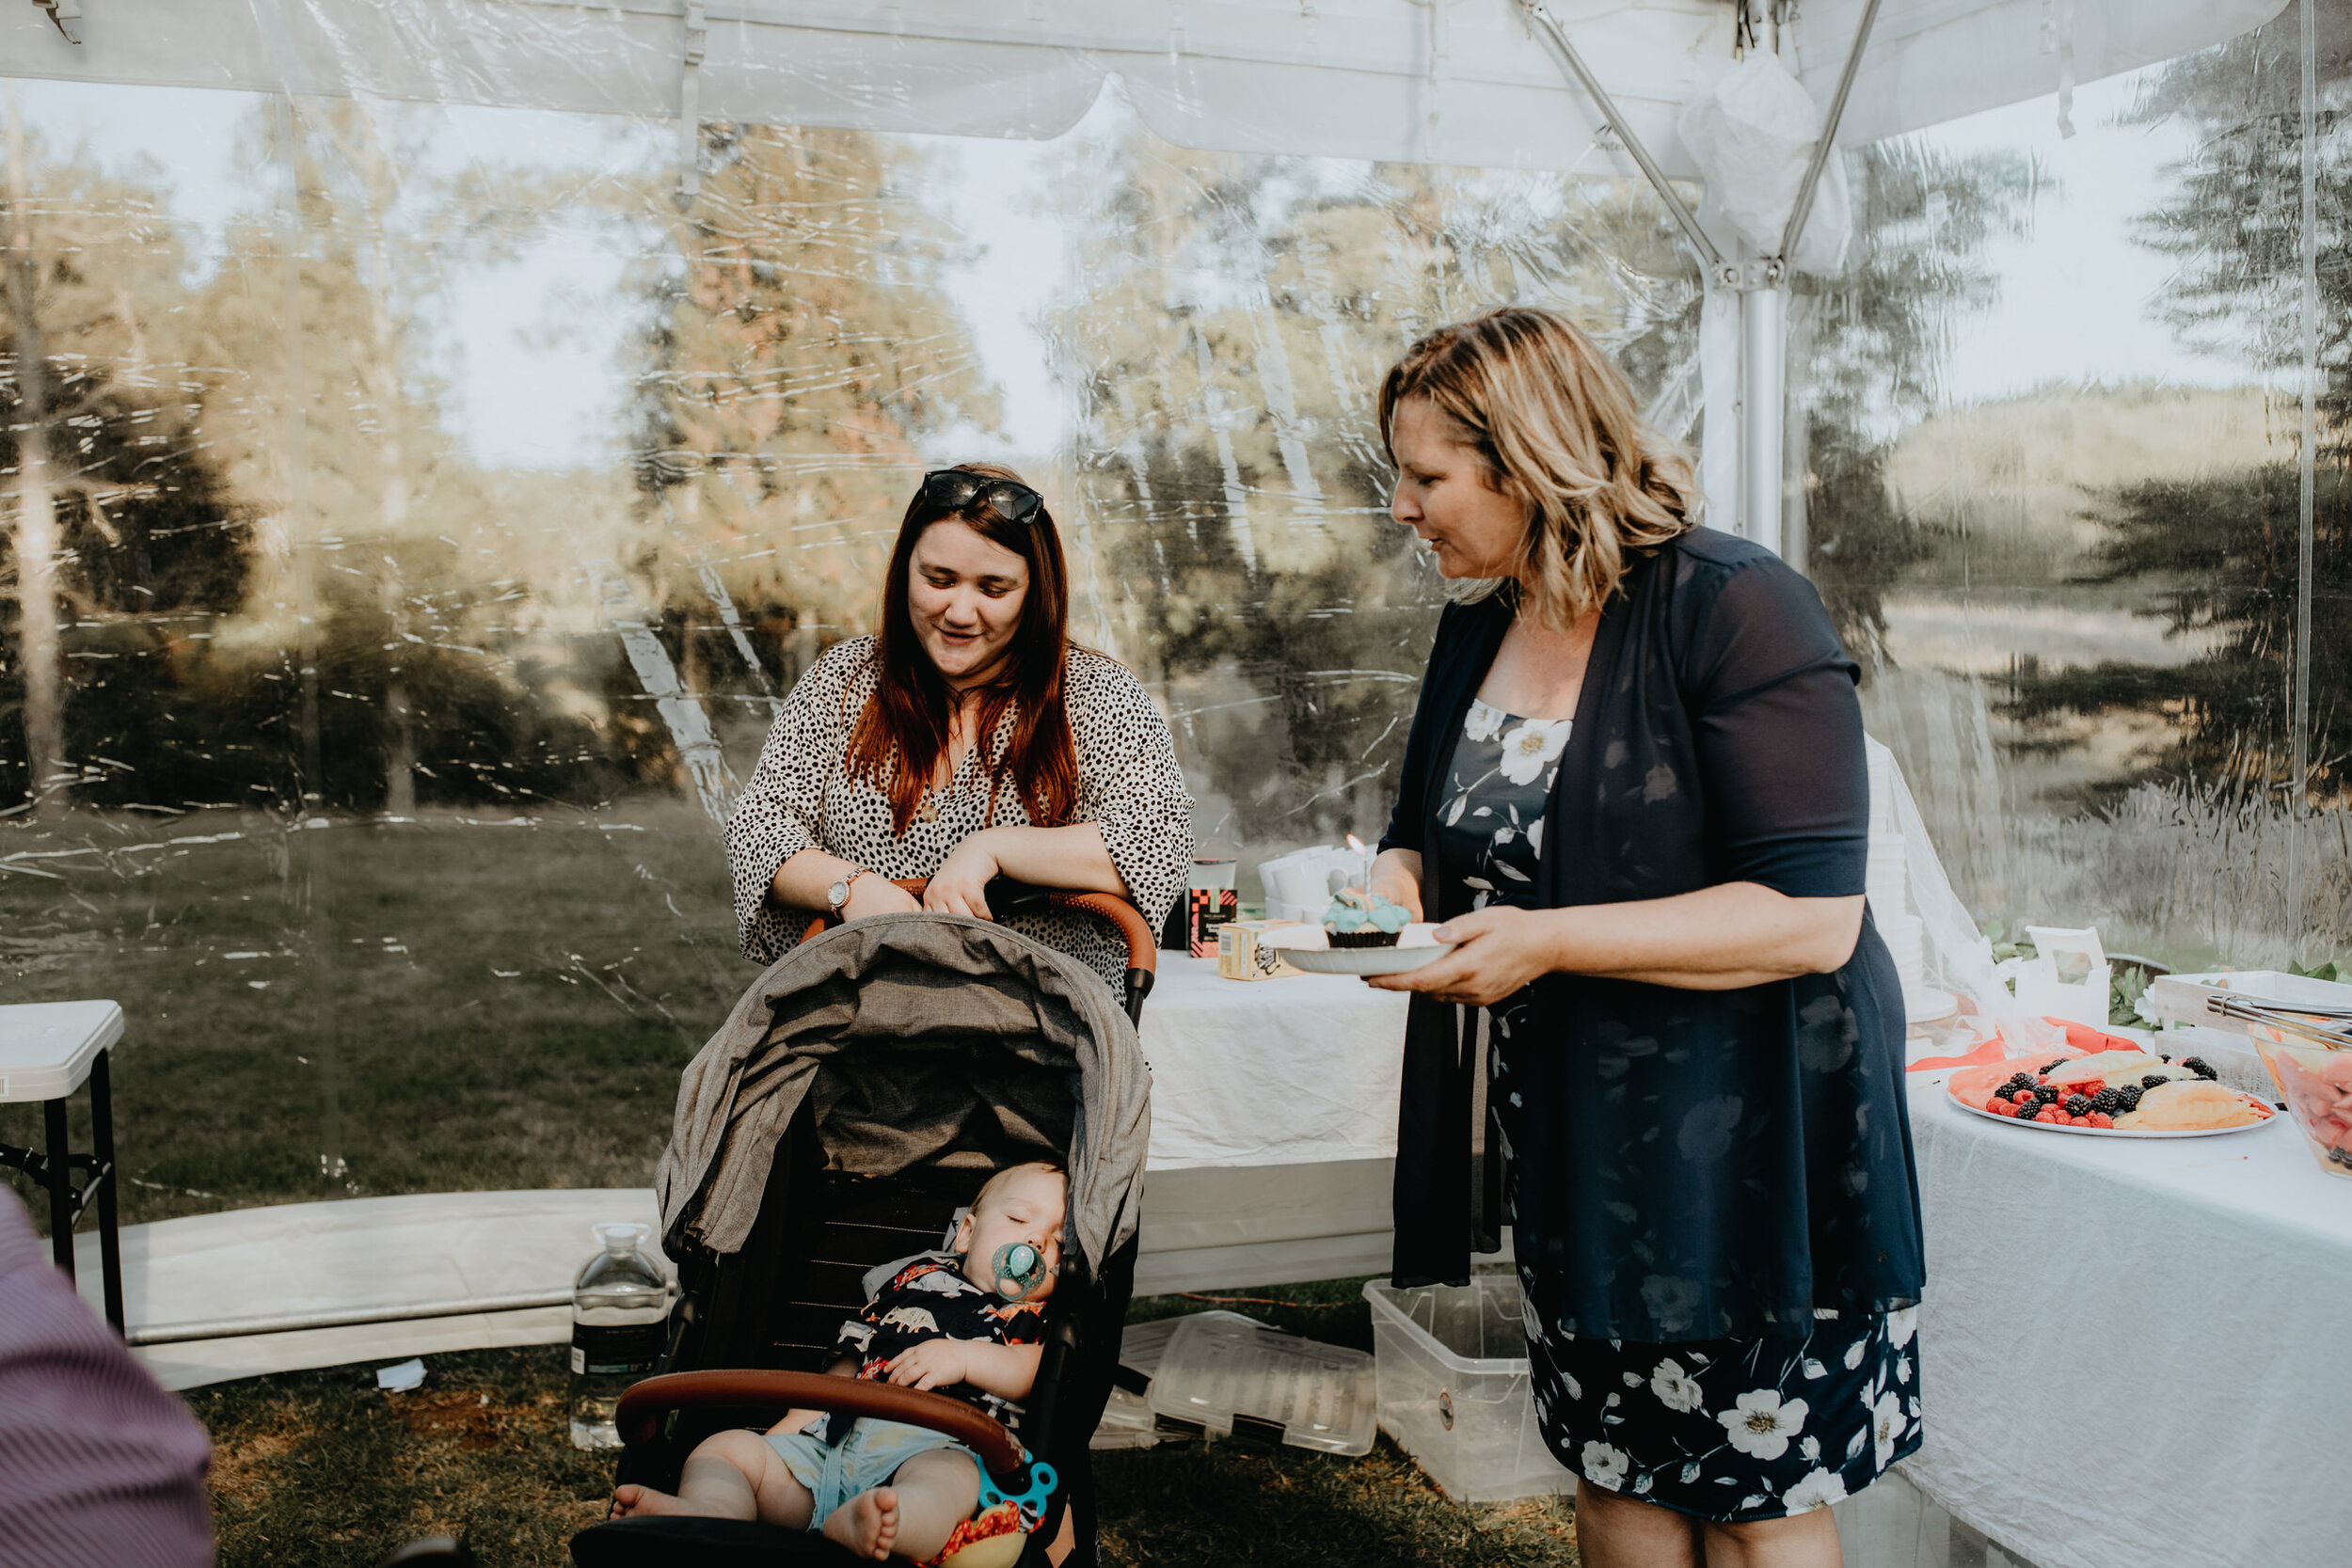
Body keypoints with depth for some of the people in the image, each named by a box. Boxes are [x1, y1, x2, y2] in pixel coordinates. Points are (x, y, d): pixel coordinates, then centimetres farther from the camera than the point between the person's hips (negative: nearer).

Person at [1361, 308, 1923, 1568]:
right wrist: (1390, 887, -6)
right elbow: (1430, 837, 18)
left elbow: (1814, 917, -22)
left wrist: (1549, 942, -26)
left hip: (1742, 1132, -6)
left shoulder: (1732, 606, -17)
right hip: (1571, 1133, 7)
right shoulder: (1479, 626, 7)